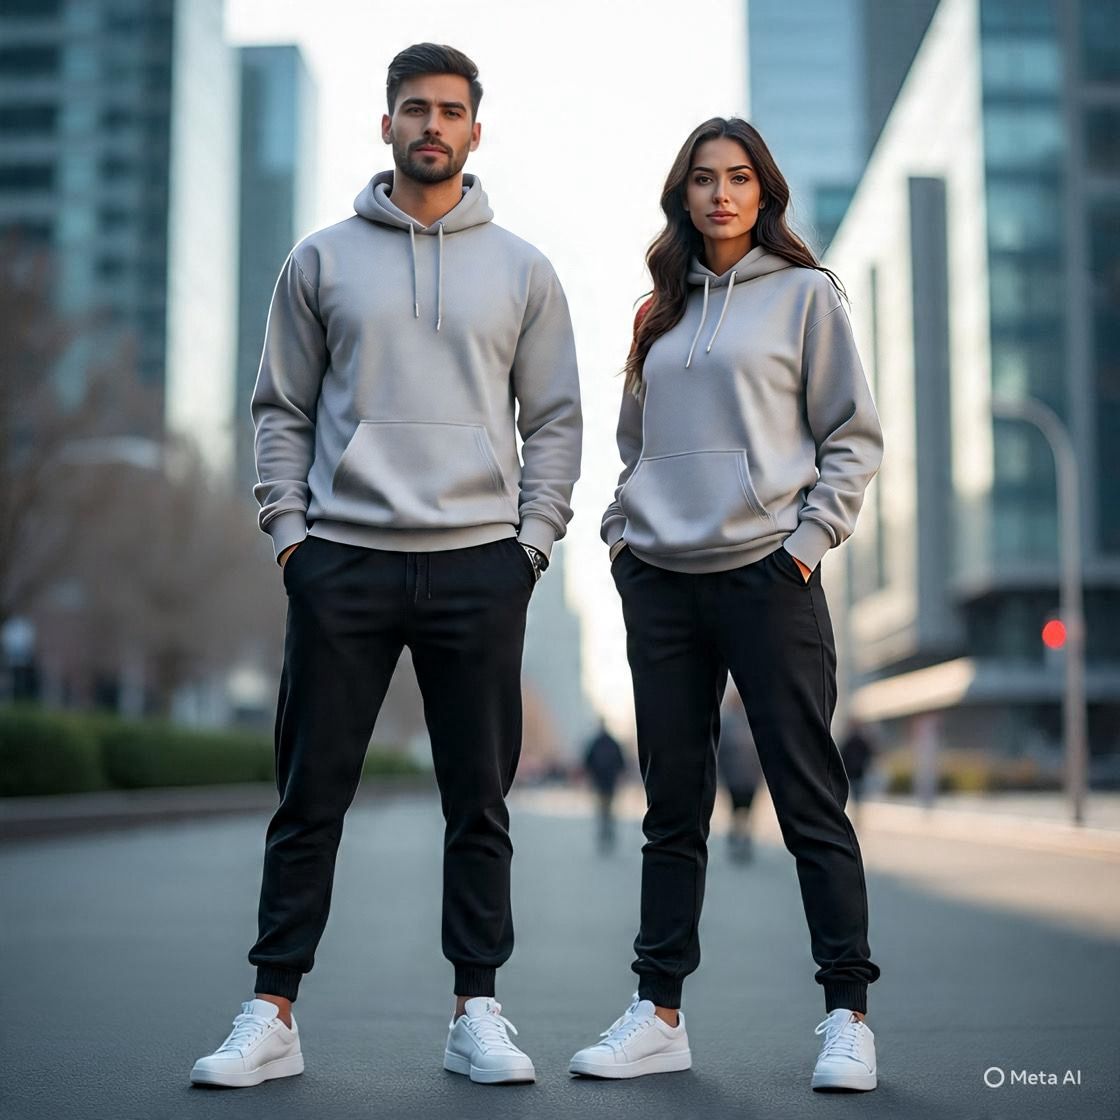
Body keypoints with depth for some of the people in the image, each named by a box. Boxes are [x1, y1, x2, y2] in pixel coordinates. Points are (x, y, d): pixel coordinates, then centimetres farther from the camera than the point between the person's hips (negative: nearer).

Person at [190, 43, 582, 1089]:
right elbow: (281, 409, 10)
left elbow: (555, 421, 10)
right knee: (310, 796, 2)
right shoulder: (321, 259, 9)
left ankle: (476, 1013, 16)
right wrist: (287, 527, -1)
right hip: (343, 562, 0)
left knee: (479, 800, 6)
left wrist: (531, 540, -1)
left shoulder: (521, 270, 10)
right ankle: (272, 1014, 11)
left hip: (479, 568, 1)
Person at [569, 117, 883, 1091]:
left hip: (767, 575, -4)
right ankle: (659, 1013, 14)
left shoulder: (805, 293, 4)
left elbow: (854, 435, 1)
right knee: (674, 808, 8)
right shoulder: (660, 313, 17)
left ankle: (849, 1016, 5)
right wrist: (621, 532, 9)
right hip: (660, 583, 5)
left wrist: (808, 542, -8)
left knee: (810, 800, -3)